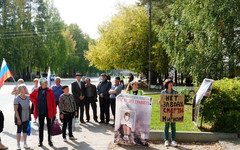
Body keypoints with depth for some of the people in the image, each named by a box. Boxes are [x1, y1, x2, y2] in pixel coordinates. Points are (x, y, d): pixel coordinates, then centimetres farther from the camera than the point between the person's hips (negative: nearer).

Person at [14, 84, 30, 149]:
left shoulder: (28, 97, 0)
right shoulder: (17, 99, -15)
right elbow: (15, 110, -15)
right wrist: (18, 119, -18)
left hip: (26, 117, 5)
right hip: (20, 118, -5)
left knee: (25, 130, 12)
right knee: (19, 130, 4)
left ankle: (25, 144, 22)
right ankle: (18, 145, 14)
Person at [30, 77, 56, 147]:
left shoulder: (50, 91, -3)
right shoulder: (36, 91, 0)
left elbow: (53, 102, -2)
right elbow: (31, 96, 16)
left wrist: (54, 112, -5)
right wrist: (35, 102, 1)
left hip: (48, 112, -1)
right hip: (40, 112, 1)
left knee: (49, 126, 7)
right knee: (41, 126, 9)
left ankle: (50, 141, 18)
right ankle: (40, 141, 19)